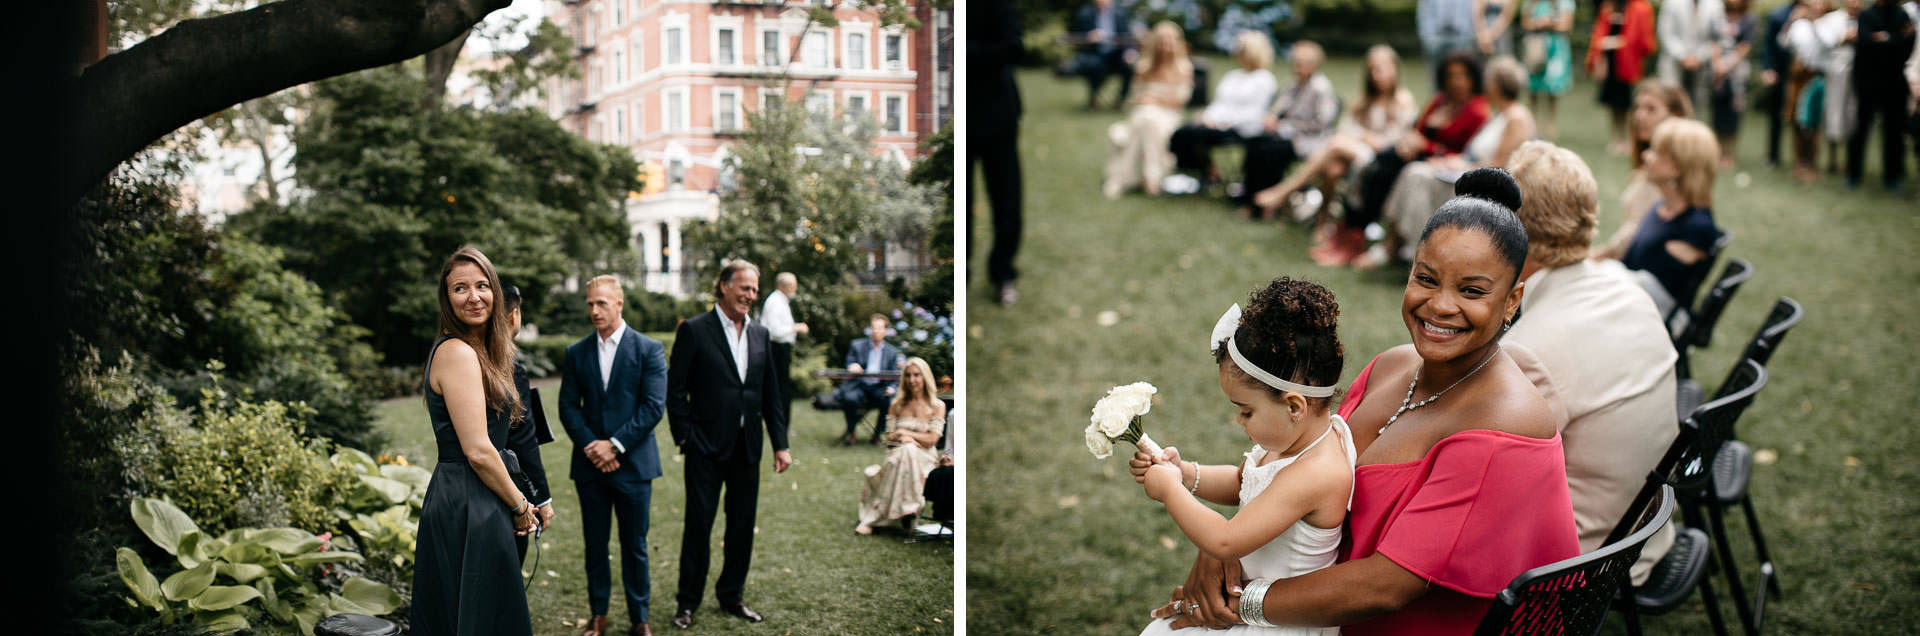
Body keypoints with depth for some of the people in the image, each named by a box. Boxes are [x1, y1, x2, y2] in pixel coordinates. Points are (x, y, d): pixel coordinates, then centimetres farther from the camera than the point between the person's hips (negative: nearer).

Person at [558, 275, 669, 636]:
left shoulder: (649, 350, -2)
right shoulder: (576, 353, 8)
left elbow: (654, 406, -8)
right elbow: (568, 406, 5)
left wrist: (615, 444, -13)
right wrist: (590, 445, -10)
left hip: (633, 463, -2)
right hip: (590, 465, 3)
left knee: (635, 545, 5)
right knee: (595, 544, 8)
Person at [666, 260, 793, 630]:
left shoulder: (759, 335, 10)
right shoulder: (694, 331, -6)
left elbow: (771, 394, 13)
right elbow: (675, 391, -5)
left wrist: (780, 443, 9)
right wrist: (685, 439, -10)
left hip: (747, 448, 5)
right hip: (707, 447, -5)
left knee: (743, 525, 10)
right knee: (699, 524, 1)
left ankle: (731, 595, 25)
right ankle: (688, 602, 12)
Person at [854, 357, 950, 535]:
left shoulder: (937, 406, 6)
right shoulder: (896, 405, 14)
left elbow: (932, 439, -3)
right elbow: (888, 435, 9)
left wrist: (904, 433, -5)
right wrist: (903, 439, -13)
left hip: (924, 457, -2)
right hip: (897, 453, 2)